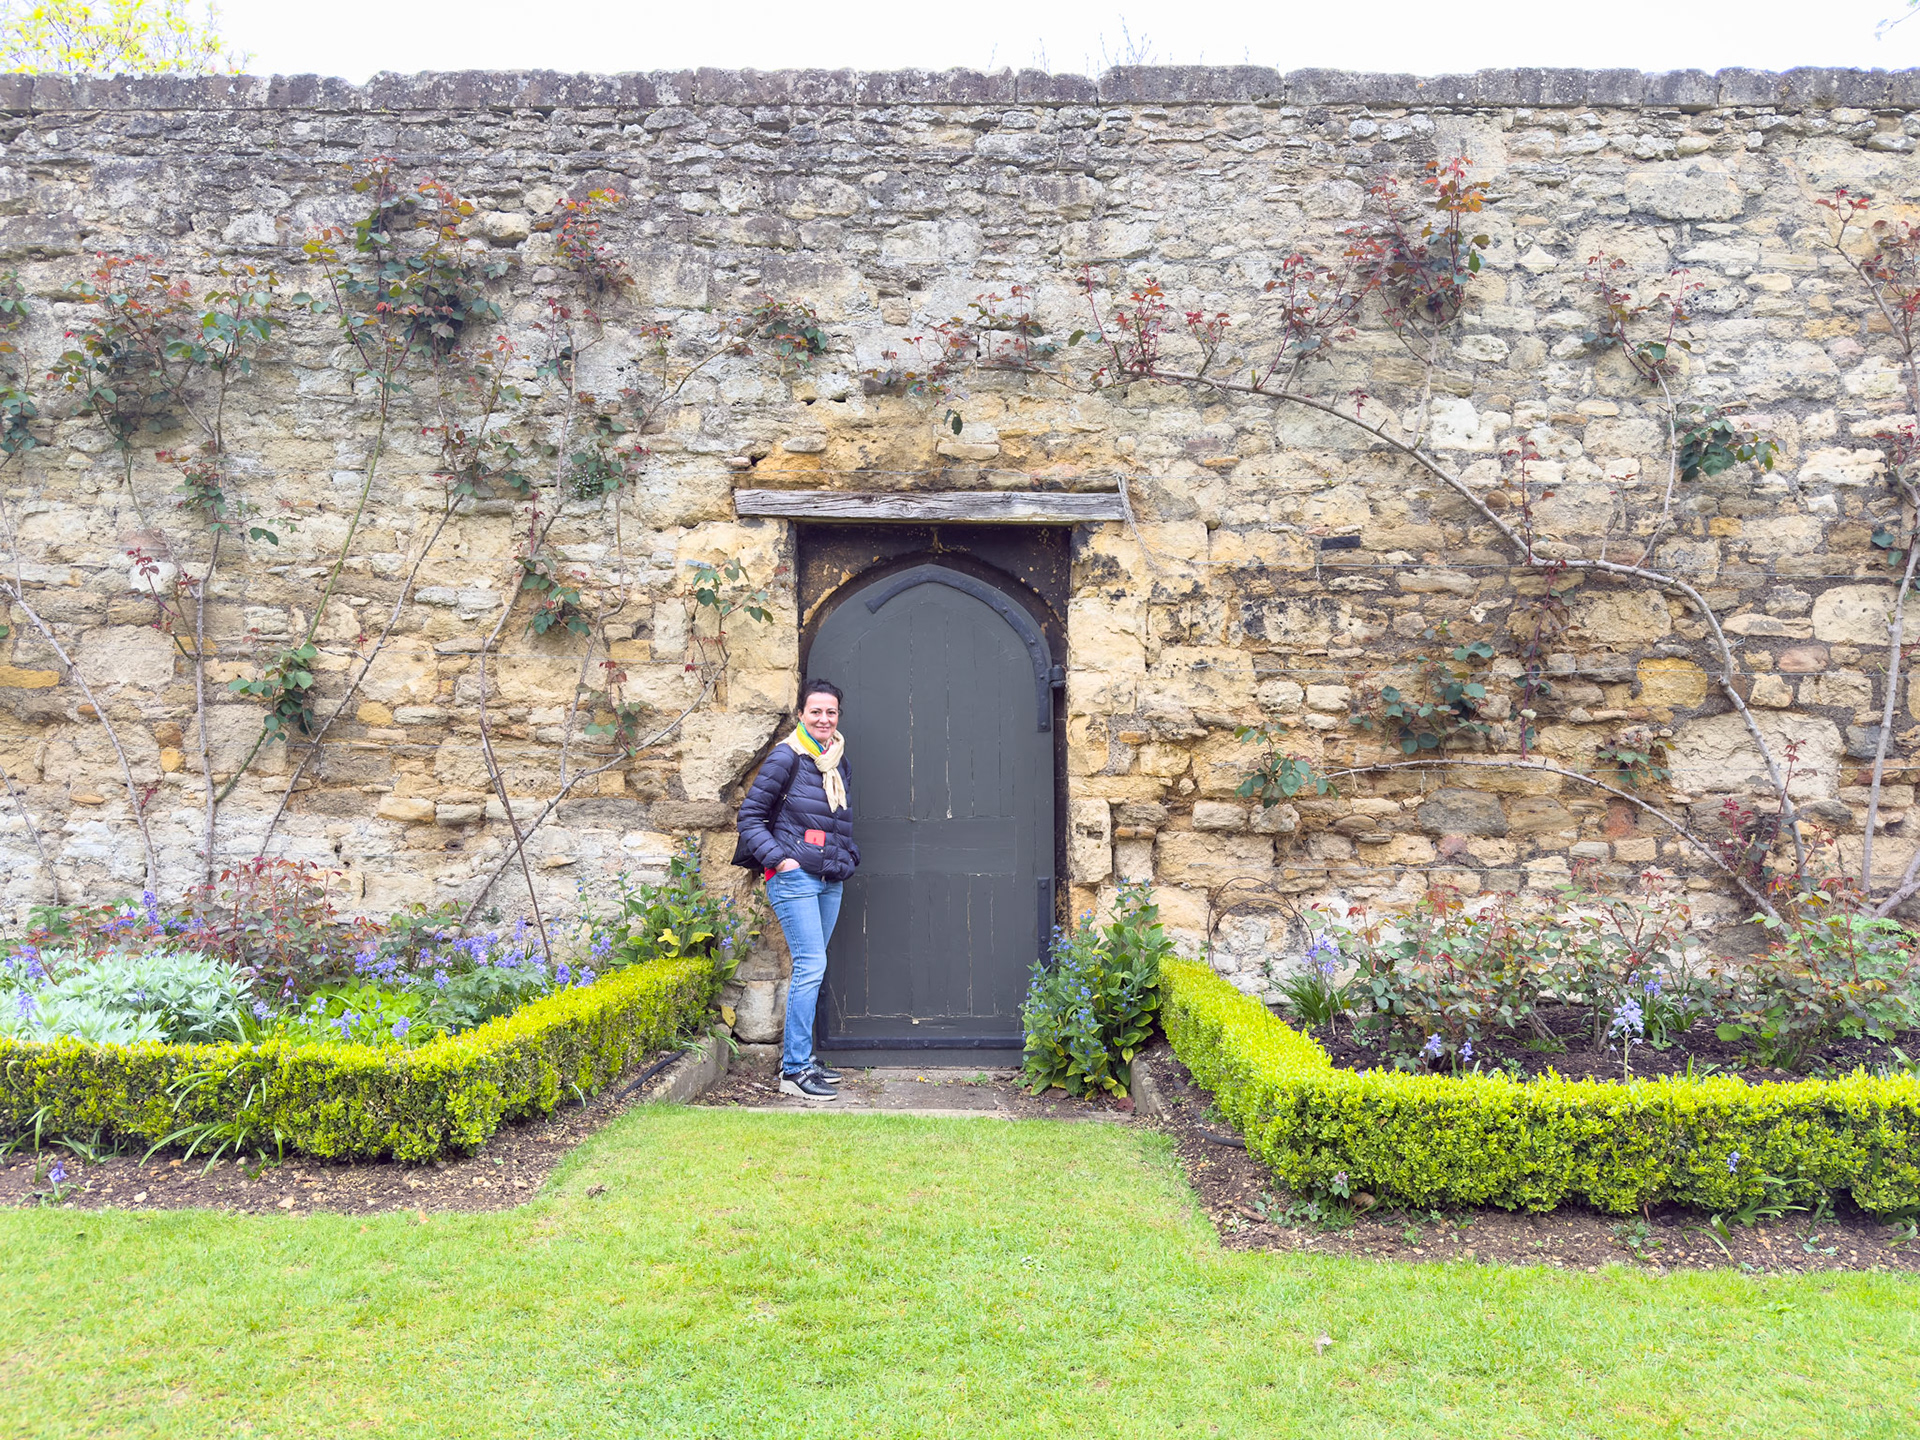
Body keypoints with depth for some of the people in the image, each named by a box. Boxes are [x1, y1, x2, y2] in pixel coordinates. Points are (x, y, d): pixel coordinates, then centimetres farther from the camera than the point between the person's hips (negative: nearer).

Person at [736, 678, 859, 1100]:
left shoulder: (840, 763, 15)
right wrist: (779, 859, -13)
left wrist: (848, 857, 14)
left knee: (811, 968, 11)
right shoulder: (786, 757, -6)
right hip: (794, 877, -7)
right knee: (811, 964, -12)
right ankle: (795, 1070, -8)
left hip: (830, 880, 7)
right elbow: (750, 816, -5)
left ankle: (799, 1057, 21)